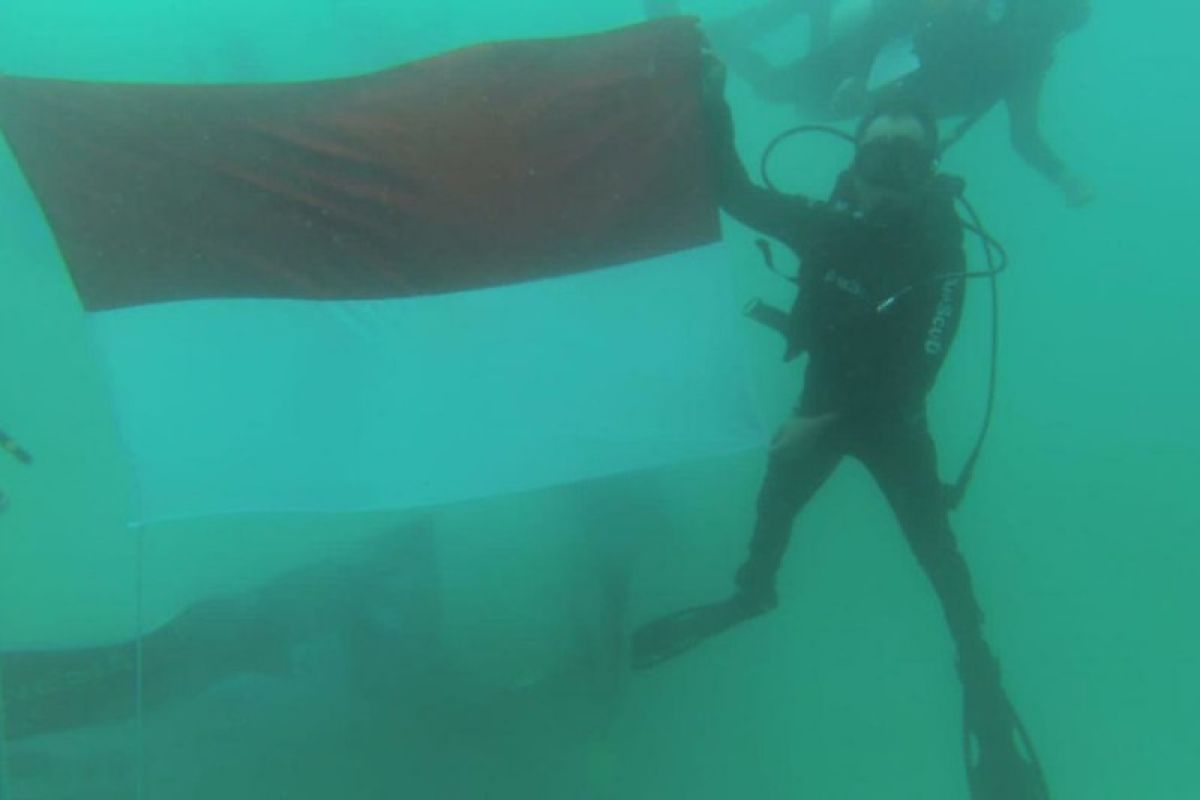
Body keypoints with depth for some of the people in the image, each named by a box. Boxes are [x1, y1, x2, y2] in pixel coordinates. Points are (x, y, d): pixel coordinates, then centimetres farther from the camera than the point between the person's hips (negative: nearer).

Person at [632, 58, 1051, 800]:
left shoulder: (942, 256, -23)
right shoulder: (831, 223, -16)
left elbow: (914, 375, -24)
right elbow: (737, 193, -14)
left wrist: (826, 425, -25)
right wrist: (715, 104, -26)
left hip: (892, 419, -3)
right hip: (823, 403, 3)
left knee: (940, 554, -2)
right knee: (774, 505, 18)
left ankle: (981, 679, 11)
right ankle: (753, 593, 47)